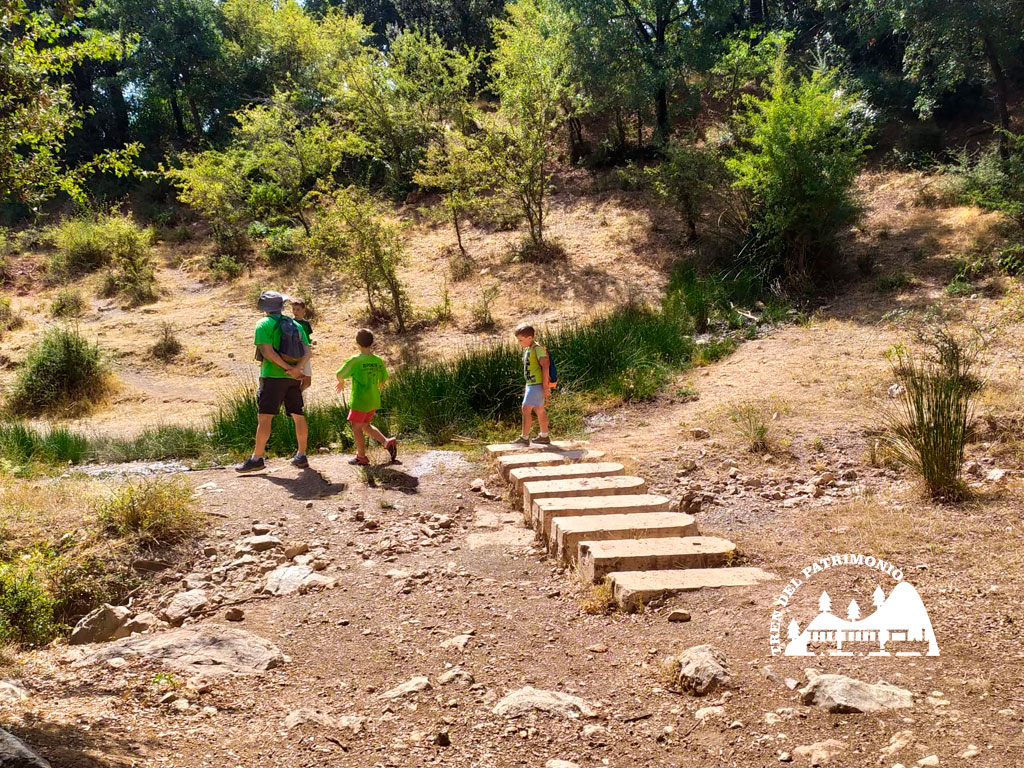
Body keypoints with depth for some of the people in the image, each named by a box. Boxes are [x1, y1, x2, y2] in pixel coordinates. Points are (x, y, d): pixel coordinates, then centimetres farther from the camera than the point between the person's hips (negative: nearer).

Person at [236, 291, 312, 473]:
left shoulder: (264, 324, -3)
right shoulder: (295, 325, 13)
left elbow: (268, 351, -16)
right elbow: (307, 352, 3)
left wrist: (289, 368, -14)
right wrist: (296, 368, -11)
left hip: (273, 376, -6)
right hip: (293, 378, 6)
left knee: (264, 417, -5)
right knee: (298, 416, 10)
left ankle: (257, 458, -6)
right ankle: (301, 456, 15)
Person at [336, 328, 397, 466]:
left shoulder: (354, 361, -14)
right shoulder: (378, 361, 2)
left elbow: (340, 375, -3)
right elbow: (383, 380, 12)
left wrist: (341, 383, 20)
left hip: (360, 401, -7)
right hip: (374, 400, 7)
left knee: (356, 427, 7)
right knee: (365, 425, 21)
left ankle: (362, 457, 14)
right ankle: (387, 442, 10)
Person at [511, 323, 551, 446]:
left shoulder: (537, 348, -15)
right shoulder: (527, 349, 14)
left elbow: (545, 366, -21)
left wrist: (545, 386, -24)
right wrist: (527, 388, 21)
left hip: (537, 384, -10)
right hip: (531, 384, 10)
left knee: (526, 409, -11)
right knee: (539, 410, 15)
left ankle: (524, 438, -7)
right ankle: (544, 437, 23)